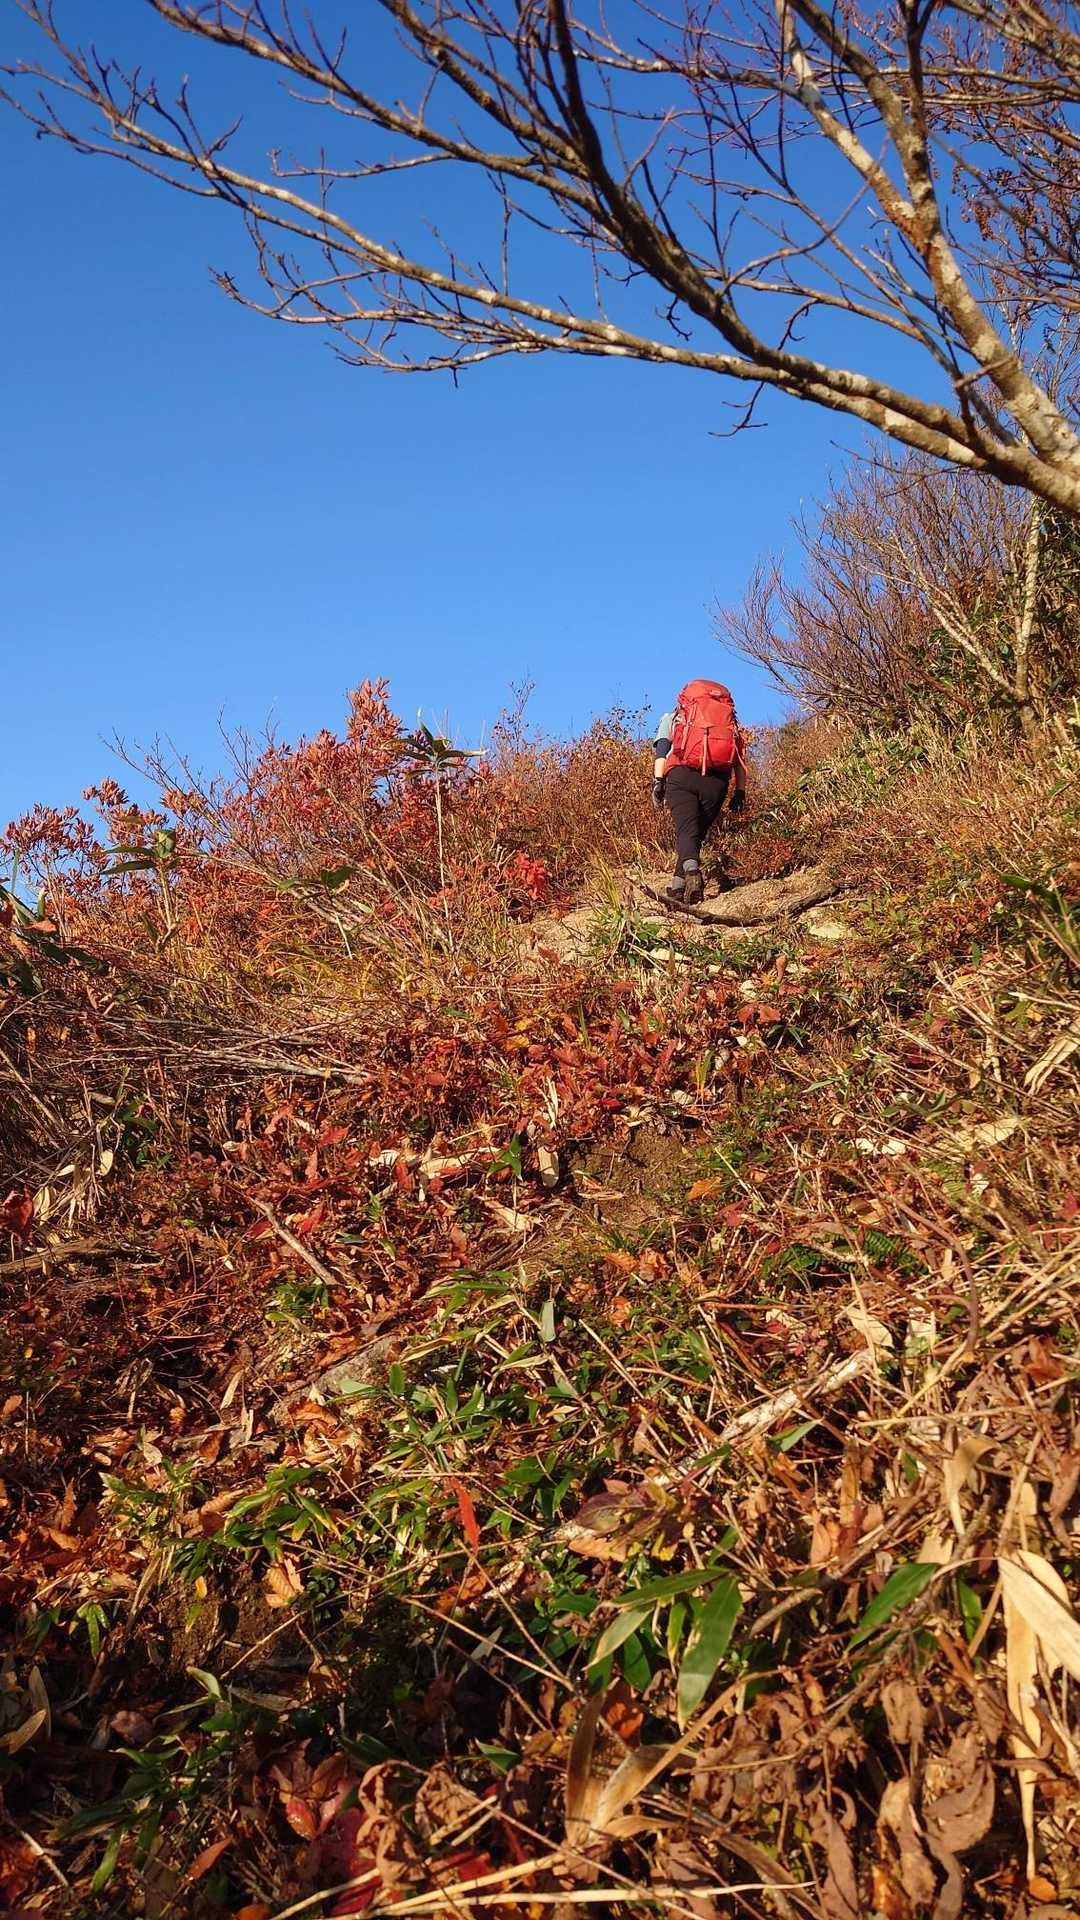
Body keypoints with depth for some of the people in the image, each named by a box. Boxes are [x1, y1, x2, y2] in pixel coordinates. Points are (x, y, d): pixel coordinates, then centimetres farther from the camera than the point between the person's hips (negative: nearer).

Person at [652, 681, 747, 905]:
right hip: (717, 781, 2)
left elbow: (661, 750, 7)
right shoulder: (731, 722, 30)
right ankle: (677, 887, 9)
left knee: (686, 830, -11)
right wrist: (740, 792, 11)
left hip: (682, 776, -2)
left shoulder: (673, 717, 26)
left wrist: (658, 782, 0)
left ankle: (692, 871, -39)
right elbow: (740, 760, 16)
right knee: (698, 832, 13)